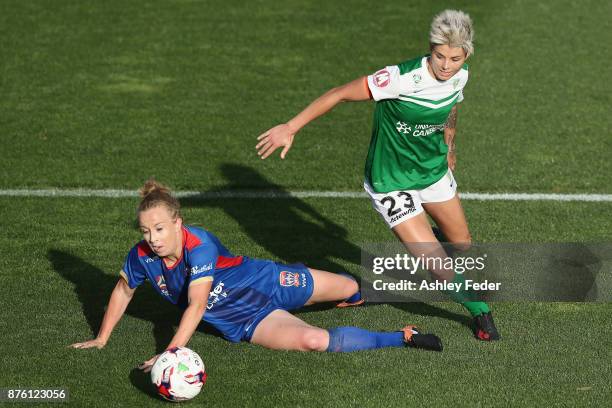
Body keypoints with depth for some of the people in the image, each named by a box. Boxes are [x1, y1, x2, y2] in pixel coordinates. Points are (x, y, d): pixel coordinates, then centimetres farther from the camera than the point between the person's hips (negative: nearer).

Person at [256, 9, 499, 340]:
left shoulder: (459, 75, -10)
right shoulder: (402, 78, -33)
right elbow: (340, 94, -26)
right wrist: (291, 128, -25)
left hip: (434, 170, 7)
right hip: (391, 184, -7)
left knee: (461, 243, 23)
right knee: (438, 267, -11)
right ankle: (479, 311, 18)